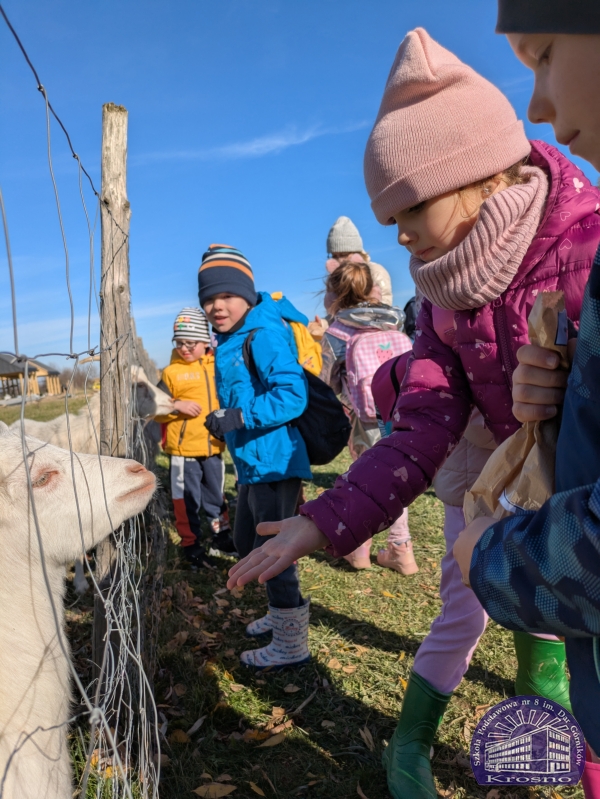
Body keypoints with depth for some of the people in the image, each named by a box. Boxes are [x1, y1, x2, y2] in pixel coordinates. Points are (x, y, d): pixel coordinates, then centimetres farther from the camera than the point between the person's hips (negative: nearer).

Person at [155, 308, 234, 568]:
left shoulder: (218, 366, 4)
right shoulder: (171, 372, -4)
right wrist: (177, 405, -19)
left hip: (213, 446, 3)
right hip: (183, 448, -3)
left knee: (216, 495, 18)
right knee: (187, 498, 8)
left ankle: (221, 535, 34)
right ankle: (191, 544, 23)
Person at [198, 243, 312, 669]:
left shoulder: (265, 334, -17)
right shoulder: (229, 341, 13)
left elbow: (293, 395, -27)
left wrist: (237, 418, -28)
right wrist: (225, 422, 12)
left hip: (274, 463, -10)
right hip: (253, 464, 11)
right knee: (247, 543, 23)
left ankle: (291, 643, 19)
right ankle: (281, 613, 43)